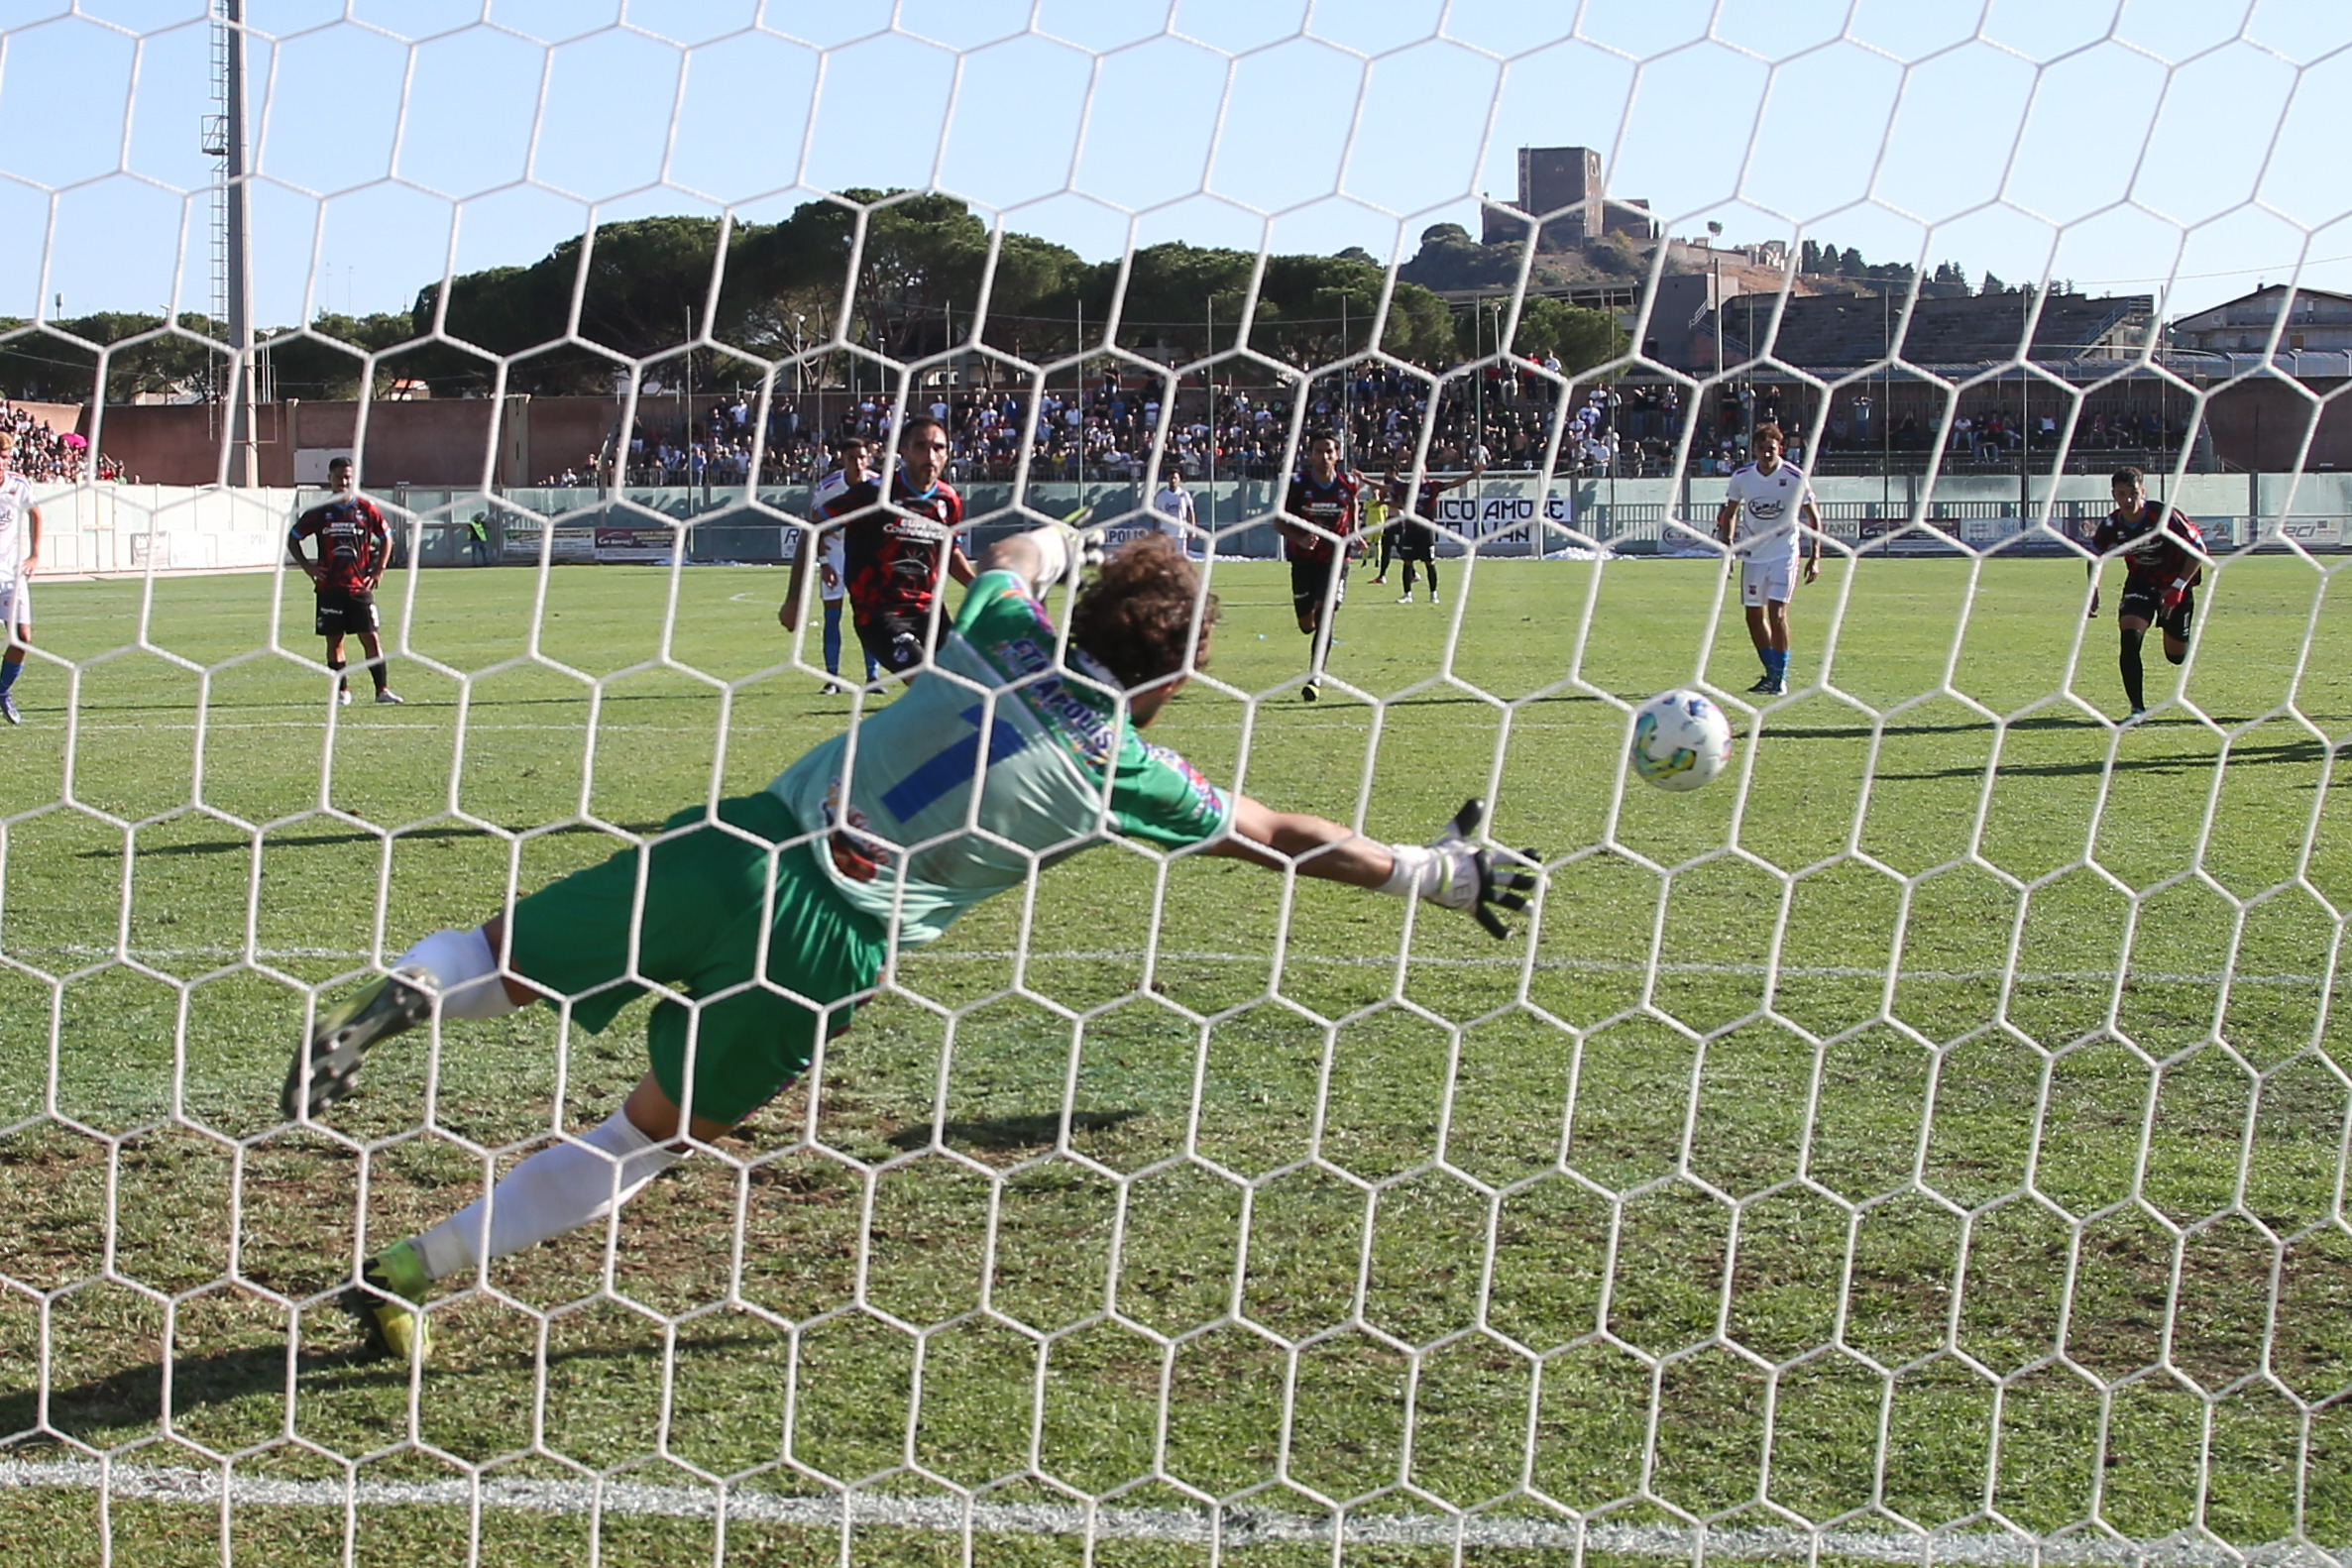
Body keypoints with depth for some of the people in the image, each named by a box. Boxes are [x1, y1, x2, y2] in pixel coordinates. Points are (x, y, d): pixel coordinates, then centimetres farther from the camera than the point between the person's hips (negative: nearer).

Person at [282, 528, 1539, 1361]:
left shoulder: (1001, 635, 10)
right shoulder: (1125, 773, 3)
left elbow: (1025, 549, 35)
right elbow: (1285, 838, 13)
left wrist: (1062, 546, 58)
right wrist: (1443, 870, 25)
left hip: (735, 850, 3)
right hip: (827, 945, -3)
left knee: (500, 963, 20)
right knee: (648, 1138, 14)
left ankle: (386, 1007, -11)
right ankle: (406, 1278, 11)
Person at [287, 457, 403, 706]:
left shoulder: (366, 509, 3)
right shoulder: (319, 513, 4)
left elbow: (386, 537, 15)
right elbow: (293, 537, 13)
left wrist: (379, 569, 5)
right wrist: (307, 566, 2)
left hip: (360, 585, -1)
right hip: (329, 587, 1)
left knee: (370, 637, -5)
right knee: (334, 639, 3)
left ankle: (382, 689, -3)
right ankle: (341, 691, 10)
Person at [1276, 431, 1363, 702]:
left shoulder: (1349, 484, -6)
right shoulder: (1298, 484, -11)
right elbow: (1279, 522, -6)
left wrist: (1354, 535, 3)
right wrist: (1300, 539, -24)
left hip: (1335, 559, -1)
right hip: (1303, 560, 1)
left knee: (1324, 617, -16)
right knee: (1307, 625, 8)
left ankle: (1315, 678, -12)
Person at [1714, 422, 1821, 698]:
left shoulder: (1794, 477, -12)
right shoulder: (1741, 476, -5)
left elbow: (1813, 518, -3)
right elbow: (1729, 513, 11)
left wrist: (1814, 557, -7)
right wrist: (1727, 546, 1)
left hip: (1784, 553, -4)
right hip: (1752, 554, 4)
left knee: (1777, 611, -15)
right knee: (1754, 616, 7)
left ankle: (1780, 677, -7)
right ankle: (1772, 672, 23)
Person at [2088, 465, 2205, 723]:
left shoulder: (2164, 516, -27)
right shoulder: (2111, 526, -15)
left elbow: (2198, 550, -19)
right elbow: (2096, 555, 6)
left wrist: (2178, 588, -24)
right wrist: (2093, 590, -5)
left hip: (2175, 583, -2)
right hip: (2140, 583, 2)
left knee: (2176, 655, 7)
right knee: (2130, 638, -23)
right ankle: (2137, 709, -16)